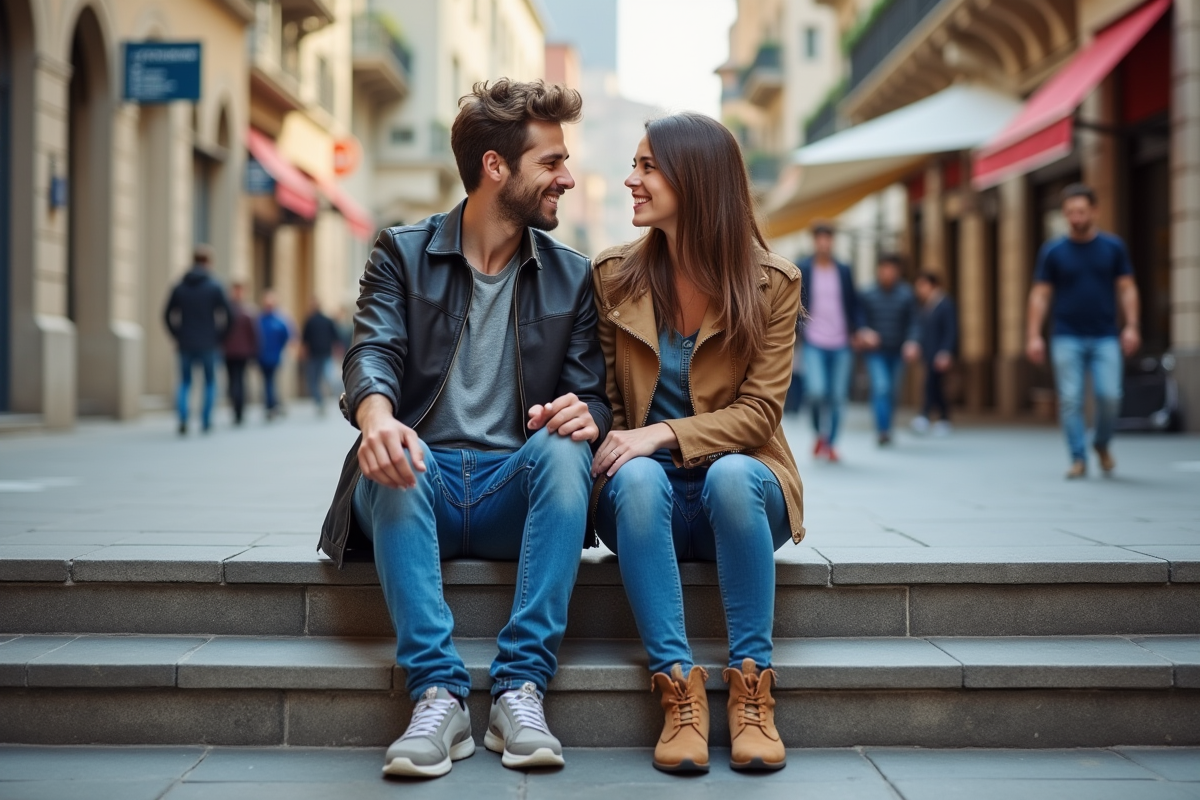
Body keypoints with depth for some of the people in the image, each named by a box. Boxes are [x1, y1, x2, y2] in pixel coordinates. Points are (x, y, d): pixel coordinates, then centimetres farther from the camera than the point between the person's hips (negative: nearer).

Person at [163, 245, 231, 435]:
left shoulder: (179, 287, 2)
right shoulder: (214, 287, -6)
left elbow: (168, 314, 3)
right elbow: (226, 314, -8)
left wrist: (177, 336, 11)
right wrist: (219, 337, 5)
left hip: (185, 345, 2)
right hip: (208, 345, -2)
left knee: (185, 382, 10)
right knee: (210, 382, 12)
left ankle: (182, 418, -9)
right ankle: (206, 422, 10)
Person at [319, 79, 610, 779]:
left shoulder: (572, 276, 13)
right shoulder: (403, 254, 7)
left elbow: (593, 395, 8)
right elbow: (374, 353, -9)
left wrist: (585, 415, -20)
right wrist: (377, 415, -34)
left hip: (518, 495, 2)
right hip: (420, 488, -1)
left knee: (563, 448, -30)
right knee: (396, 457, -34)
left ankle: (521, 689, -32)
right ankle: (439, 695, -35)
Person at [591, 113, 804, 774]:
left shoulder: (772, 284, -3)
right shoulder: (614, 275, 3)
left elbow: (758, 411, -8)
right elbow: (606, 399, 8)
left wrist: (662, 434, -23)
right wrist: (614, 446, -16)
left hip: (739, 482, -1)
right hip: (651, 497, 1)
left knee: (731, 474, -37)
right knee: (637, 477, -34)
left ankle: (751, 686, -29)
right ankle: (677, 688, -34)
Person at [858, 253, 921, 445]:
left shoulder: (906, 295, 1)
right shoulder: (867, 296, -2)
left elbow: (913, 323, 0)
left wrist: (911, 342, -17)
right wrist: (865, 333, -18)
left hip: (897, 352, 2)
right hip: (875, 352, -2)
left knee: (892, 392, 11)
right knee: (881, 387, -19)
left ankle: (885, 429, 27)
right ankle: (883, 430, -22)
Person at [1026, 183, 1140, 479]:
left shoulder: (1113, 247, 6)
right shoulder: (1053, 251, 4)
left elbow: (1127, 288, 7)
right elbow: (1040, 294, 4)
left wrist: (1131, 326, -4)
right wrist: (1034, 335, -3)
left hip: (1105, 337, 0)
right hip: (1067, 339, 0)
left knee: (1109, 396, -9)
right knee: (1070, 400, -4)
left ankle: (1102, 444, 18)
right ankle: (1078, 459, 5)